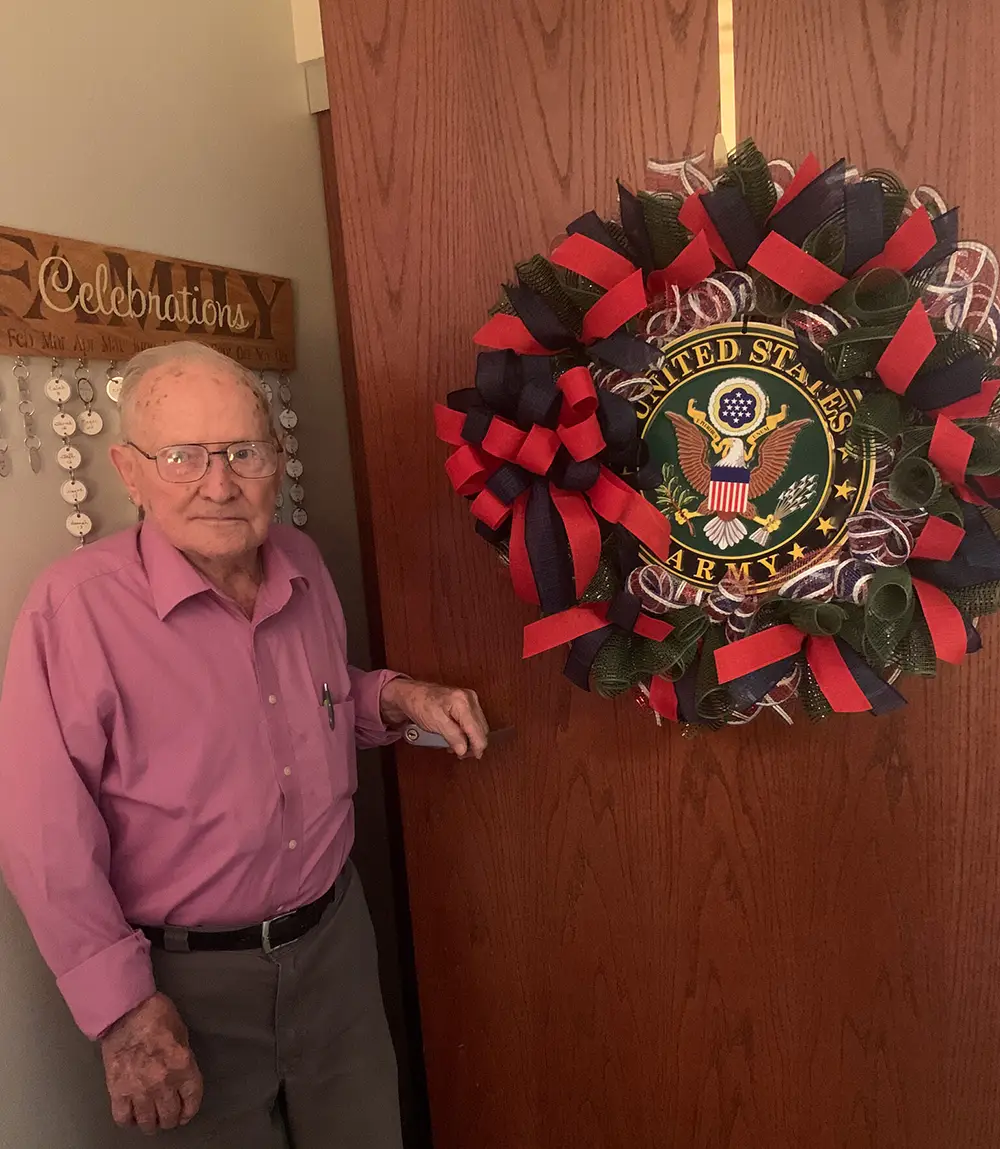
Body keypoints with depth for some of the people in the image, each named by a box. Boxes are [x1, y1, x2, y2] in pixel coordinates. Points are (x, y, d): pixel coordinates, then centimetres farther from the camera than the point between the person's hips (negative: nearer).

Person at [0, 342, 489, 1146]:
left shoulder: (303, 565, -3)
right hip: (190, 978, -5)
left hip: (335, 935, 5)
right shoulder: (76, 605, -22)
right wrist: (122, 1007, -14)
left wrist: (394, 698, -5)